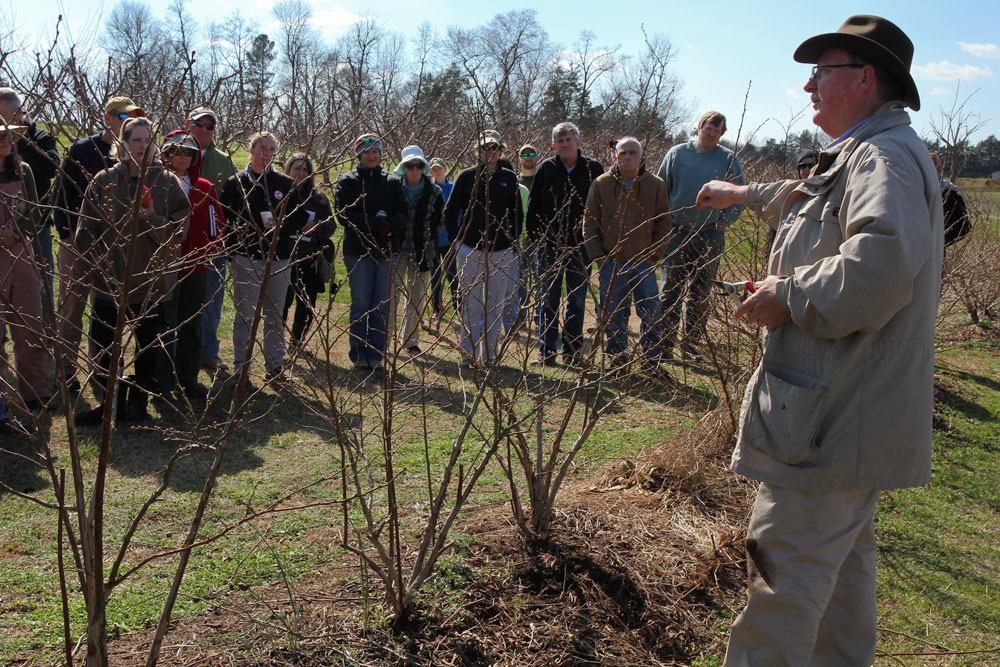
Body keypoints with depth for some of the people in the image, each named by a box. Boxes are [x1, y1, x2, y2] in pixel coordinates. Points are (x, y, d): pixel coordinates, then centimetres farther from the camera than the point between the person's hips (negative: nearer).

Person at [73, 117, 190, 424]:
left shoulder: (168, 182, -2)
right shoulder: (104, 181, 1)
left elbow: (179, 231, -4)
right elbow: (86, 230, 2)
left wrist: (152, 219, -21)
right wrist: (89, 269, -3)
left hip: (151, 279, -1)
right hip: (109, 278, 1)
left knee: (150, 344, 9)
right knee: (103, 342, 7)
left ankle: (138, 400, 27)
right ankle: (111, 401, 24)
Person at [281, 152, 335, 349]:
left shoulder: (318, 197, 11)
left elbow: (331, 225, 7)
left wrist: (316, 227, -13)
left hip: (310, 260, 4)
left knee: (307, 304, 8)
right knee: (282, 302, -6)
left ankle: (297, 342, 24)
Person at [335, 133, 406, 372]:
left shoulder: (392, 182, 13)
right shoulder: (347, 181, 4)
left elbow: (402, 214, 5)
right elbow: (344, 214, -8)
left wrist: (387, 222, -16)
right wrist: (375, 221, -16)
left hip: (385, 250, 3)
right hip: (358, 251, -3)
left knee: (381, 307, 4)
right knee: (360, 305, 0)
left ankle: (376, 356, 10)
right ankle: (359, 356, 7)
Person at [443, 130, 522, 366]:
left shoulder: (509, 178, 5)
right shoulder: (467, 176, 1)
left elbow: (517, 213, 12)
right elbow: (450, 212, 6)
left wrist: (513, 241, 5)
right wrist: (457, 239, 0)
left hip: (501, 252, 2)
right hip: (470, 250, -1)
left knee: (496, 307, 6)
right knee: (471, 304, 3)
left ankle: (489, 354, 16)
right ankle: (468, 354, 12)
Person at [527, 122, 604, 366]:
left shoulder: (593, 168, 0)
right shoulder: (547, 168, 1)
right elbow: (533, 206, 3)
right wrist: (535, 236, -3)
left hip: (581, 245, 0)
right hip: (551, 245, 0)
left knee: (577, 300, 8)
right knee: (549, 299, 4)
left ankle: (572, 350, 18)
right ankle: (546, 351, 10)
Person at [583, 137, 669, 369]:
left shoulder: (655, 185, 2)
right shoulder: (601, 184, 1)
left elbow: (664, 223, 7)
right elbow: (590, 222, 5)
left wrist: (654, 254, -1)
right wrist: (598, 256, -1)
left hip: (644, 262, 0)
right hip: (611, 263, 0)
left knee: (651, 314, 3)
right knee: (614, 315, 6)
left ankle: (651, 359, 19)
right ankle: (617, 360, 20)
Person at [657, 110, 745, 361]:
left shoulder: (728, 159, 2)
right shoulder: (677, 154, 2)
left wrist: (723, 222, -3)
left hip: (710, 236, 0)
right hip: (676, 233, 0)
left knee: (700, 294, 7)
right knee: (670, 290, 2)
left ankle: (691, 344, 15)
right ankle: (665, 342, 9)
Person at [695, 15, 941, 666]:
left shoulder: (884, 157, -17)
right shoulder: (855, 158, 17)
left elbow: (880, 264, -36)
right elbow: (808, 197, 40)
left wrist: (787, 296, -23)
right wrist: (745, 194, 50)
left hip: (837, 422, -11)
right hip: (853, 416, 11)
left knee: (784, 579, -6)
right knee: (845, 565, 23)